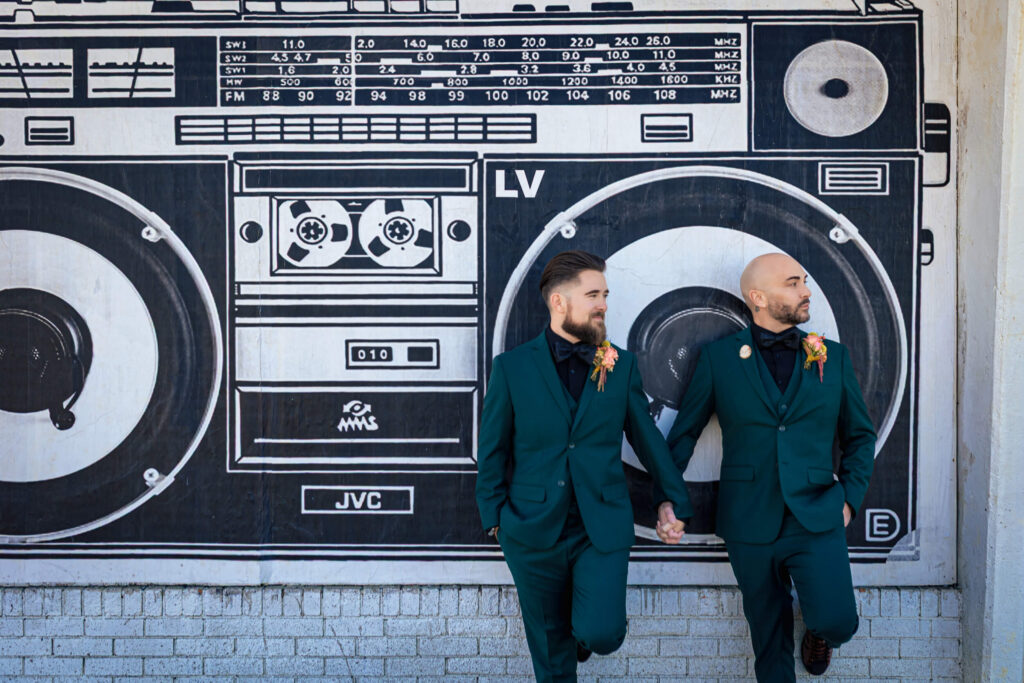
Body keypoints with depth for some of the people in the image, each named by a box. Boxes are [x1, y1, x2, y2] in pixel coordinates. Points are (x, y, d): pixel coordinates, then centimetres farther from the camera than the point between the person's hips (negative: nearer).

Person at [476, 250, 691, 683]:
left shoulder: (621, 366, 1)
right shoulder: (512, 367, -4)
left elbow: (646, 437, 7)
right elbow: (492, 450, 2)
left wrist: (676, 501, 8)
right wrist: (494, 517, 1)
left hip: (603, 528, 1)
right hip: (533, 530, 0)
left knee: (603, 634, -6)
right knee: (549, 643, 13)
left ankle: (585, 627, 29)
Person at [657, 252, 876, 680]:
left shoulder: (833, 356, 6)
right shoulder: (718, 357, 1)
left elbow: (860, 435, 14)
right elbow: (684, 432, 6)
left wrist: (850, 497, 3)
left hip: (817, 521, 1)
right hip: (751, 524, 0)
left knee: (837, 622, -11)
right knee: (769, 636, 12)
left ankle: (818, 629, 24)